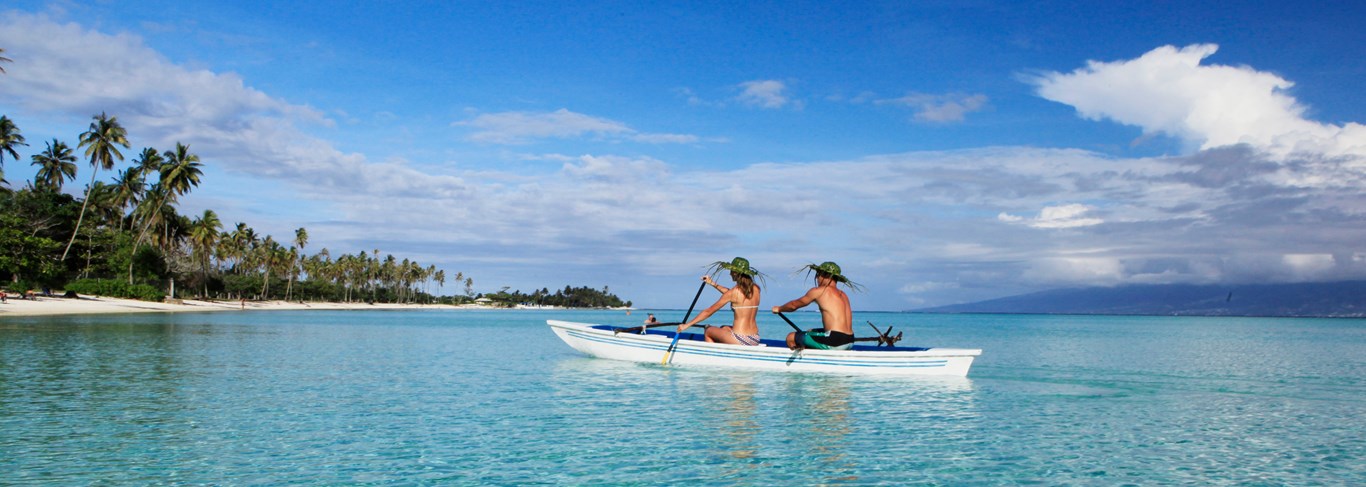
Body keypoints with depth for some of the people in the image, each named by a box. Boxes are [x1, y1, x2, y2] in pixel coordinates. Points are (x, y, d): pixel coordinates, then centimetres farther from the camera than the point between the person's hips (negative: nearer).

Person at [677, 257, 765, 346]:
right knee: (724, 329, 32)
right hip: (755, 340, 7)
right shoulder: (755, 289, 5)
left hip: (740, 341, -7)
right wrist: (713, 284, 25)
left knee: (708, 332, 17)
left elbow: (708, 311, -5)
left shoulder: (733, 292, -11)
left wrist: (687, 325, 3)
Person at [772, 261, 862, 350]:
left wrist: (779, 309, 31)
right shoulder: (843, 295, 15)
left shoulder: (818, 291, -3)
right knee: (810, 332, 32)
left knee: (791, 338, 3)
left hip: (834, 342, -8)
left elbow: (794, 305, 12)